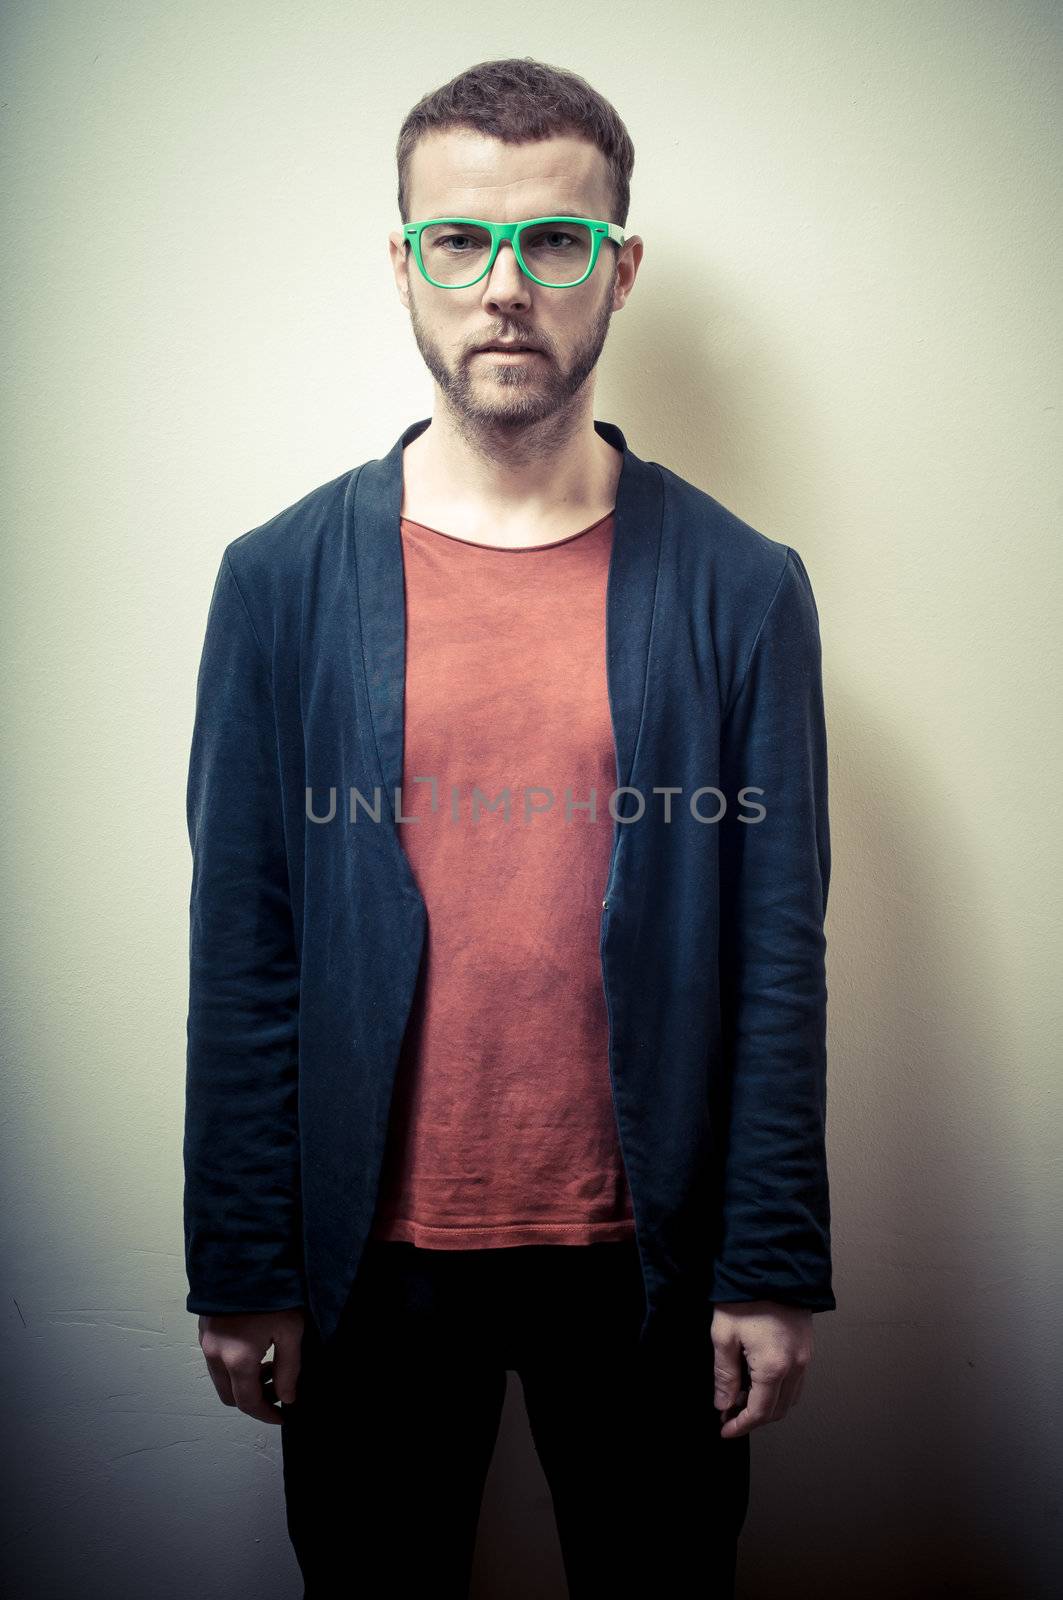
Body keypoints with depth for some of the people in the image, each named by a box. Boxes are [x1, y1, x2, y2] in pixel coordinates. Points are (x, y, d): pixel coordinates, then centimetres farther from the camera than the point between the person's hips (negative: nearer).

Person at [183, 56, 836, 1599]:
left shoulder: (743, 589, -4)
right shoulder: (281, 580, -4)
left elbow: (778, 957, -4)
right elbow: (242, 954, -3)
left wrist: (773, 1271, -4)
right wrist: (242, 1270, -2)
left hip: (647, 1258, 0)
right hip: (372, 1251, 1)